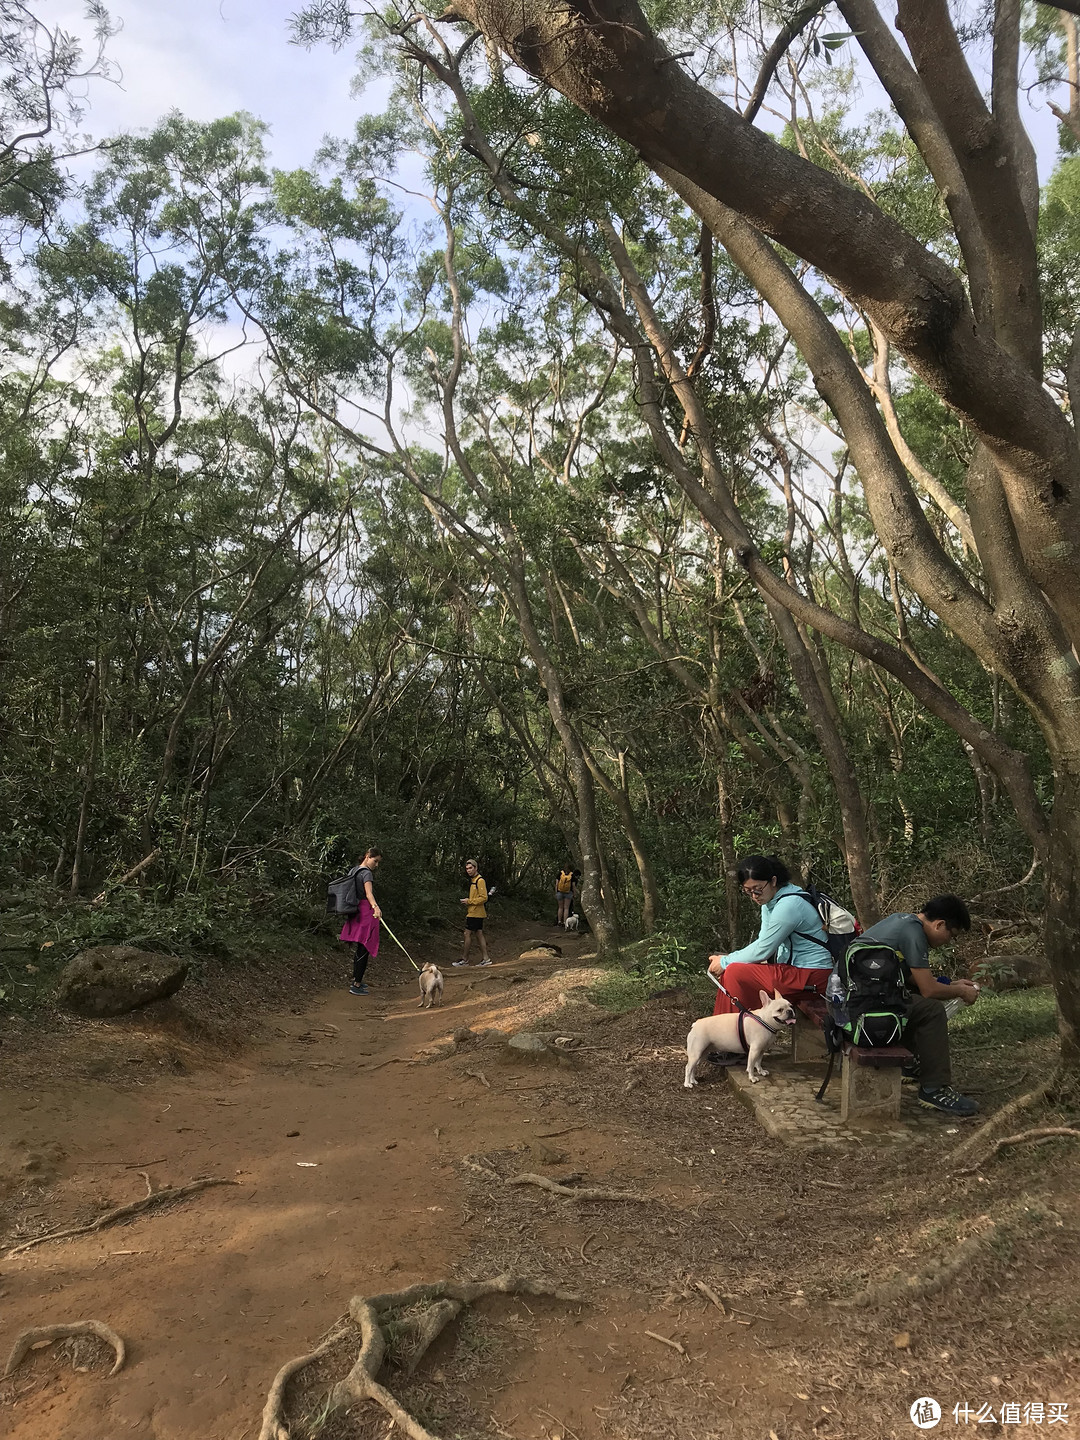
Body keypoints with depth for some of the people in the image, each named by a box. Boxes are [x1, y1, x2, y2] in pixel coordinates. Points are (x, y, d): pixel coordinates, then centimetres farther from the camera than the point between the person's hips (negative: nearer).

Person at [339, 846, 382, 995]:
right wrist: (376, 907, -45)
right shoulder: (366, 873, -13)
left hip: (357, 911, 10)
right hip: (366, 911, -10)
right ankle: (356, 985, -4)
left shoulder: (356, 870, 14)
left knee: (360, 948, 19)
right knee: (364, 948, -5)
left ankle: (356, 980, 29)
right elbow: (368, 893, -29)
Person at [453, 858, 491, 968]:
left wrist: (469, 901, -16)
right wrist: (467, 901, 10)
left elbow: (484, 898, -21)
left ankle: (465, 959, 5)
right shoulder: (473, 880, 15)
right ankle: (486, 958, 13)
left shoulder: (480, 880, -16)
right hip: (474, 912, 10)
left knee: (467, 934, -4)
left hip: (475, 913, -10)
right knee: (479, 934, 10)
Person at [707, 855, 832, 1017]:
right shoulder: (769, 900, 7)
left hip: (812, 977, -10)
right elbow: (764, 942, 8)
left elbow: (763, 950, -19)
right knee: (727, 970, 4)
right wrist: (725, 961, -5)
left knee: (735, 973, -18)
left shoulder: (788, 905, -23)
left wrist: (725, 962, -8)